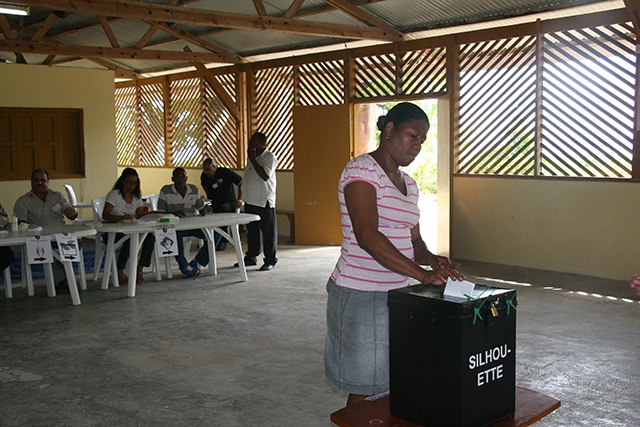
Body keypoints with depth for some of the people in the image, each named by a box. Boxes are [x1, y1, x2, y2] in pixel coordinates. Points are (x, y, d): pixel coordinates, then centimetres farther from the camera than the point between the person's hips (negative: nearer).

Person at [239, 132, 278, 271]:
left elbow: (265, 176, -24)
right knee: (252, 231, 15)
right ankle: (251, 257, 25)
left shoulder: (269, 157, -10)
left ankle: (270, 260, 6)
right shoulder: (252, 156, 14)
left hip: (264, 202, -8)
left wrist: (253, 159, -19)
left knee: (268, 232, -1)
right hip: (250, 201, 8)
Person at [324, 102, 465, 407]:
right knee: (363, 391, 0)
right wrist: (422, 274, -29)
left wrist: (433, 260, -7)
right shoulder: (361, 170, -12)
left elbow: (413, 240, 16)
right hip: (360, 297, -8)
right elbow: (367, 236, -25)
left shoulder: (409, 183, 14)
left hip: (396, 293, 8)